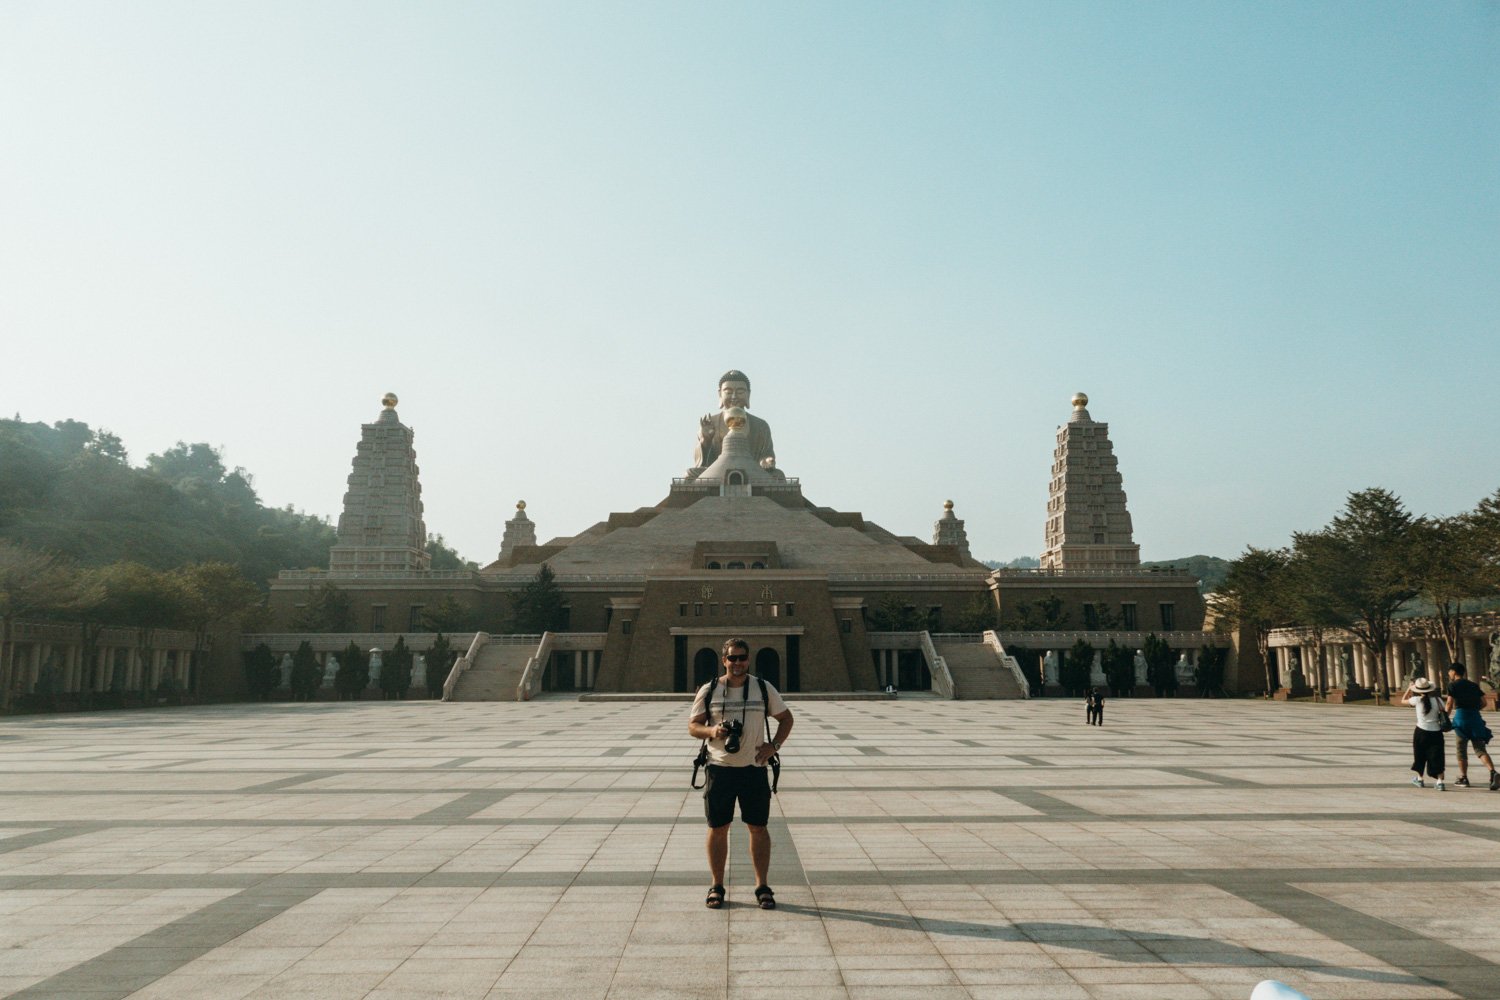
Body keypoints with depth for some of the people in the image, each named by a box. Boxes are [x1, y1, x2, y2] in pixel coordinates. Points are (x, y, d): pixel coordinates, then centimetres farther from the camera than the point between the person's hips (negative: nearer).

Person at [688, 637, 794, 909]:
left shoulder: (764, 689, 4)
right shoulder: (708, 690, 2)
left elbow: (786, 718, 13)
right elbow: (692, 726, 4)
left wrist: (774, 745, -2)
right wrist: (711, 731, -17)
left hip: (754, 768, 0)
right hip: (719, 769, 0)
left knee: (758, 827, 4)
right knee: (717, 828, 5)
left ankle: (762, 886, 15)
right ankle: (716, 886, 18)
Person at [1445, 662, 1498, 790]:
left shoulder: (1453, 685, -2)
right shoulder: (1474, 685, 15)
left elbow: (1450, 704, -9)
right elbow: (1483, 702, 11)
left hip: (1461, 716, -4)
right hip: (1476, 717, 4)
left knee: (1461, 749, 7)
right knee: (1480, 748, 2)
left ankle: (1463, 778, 13)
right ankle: (1493, 772, -21)